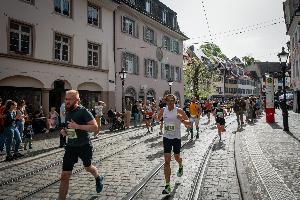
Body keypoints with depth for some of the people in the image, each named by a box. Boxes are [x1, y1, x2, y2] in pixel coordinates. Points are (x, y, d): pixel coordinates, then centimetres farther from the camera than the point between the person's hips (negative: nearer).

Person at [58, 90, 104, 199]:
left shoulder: (83, 111, -17)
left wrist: (77, 126, -30)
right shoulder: (67, 112, 4)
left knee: (88, 167, 22)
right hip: (71, 146, 5)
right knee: (64, 176, -1)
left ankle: (99, 178, 55)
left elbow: (95, 127, -22)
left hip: (85, 146, -4)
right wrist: (64, 130, 1)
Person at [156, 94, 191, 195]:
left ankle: (180, 166, 58)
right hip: (166, 137, 2)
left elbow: (189, 124, -12)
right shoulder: (163, 110, -3)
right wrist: (155, 117, -5)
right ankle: (167, 186, 0)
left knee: (177, 157, 18)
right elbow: (158, 119, 18)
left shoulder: (179, 111, -13)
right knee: (167, 161, -5)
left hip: (176, 138, -1)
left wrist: (182, 120, -31)